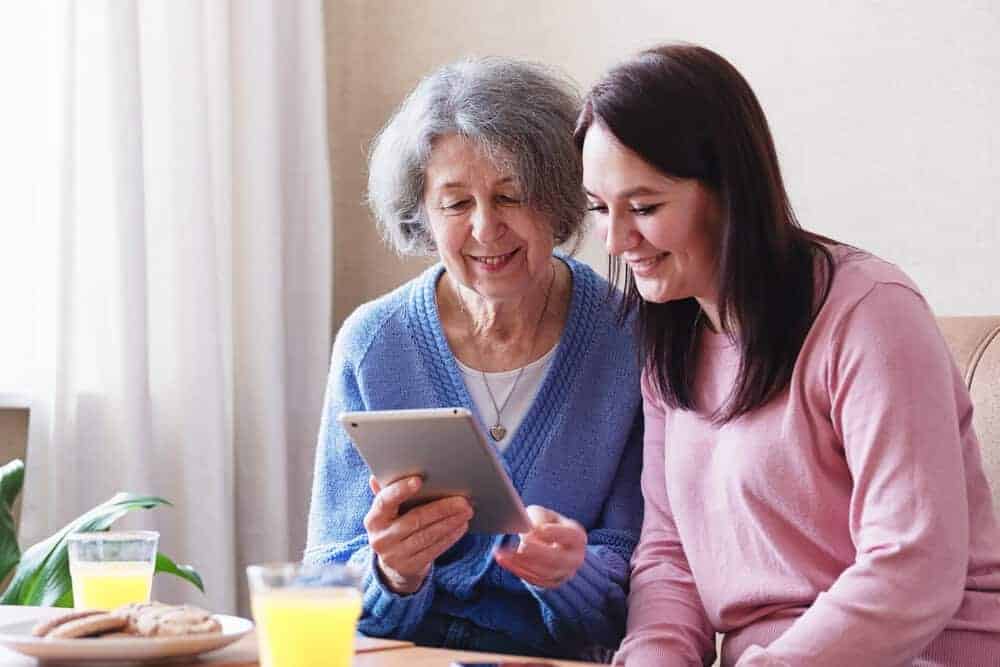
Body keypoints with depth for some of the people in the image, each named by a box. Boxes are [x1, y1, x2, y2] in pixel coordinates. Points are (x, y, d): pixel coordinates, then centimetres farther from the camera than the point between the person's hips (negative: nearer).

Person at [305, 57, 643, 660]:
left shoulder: (630, 340, -4)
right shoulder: (371, 344, -1)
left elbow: (635, 581, -2)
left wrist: (571, 570, -23)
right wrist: (392, 572, -22)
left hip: (562, 657, 0)